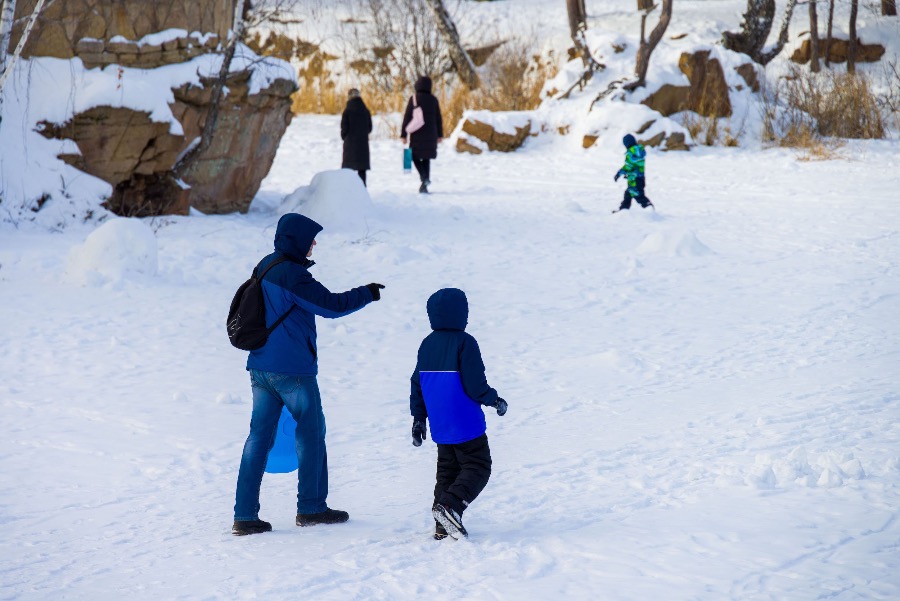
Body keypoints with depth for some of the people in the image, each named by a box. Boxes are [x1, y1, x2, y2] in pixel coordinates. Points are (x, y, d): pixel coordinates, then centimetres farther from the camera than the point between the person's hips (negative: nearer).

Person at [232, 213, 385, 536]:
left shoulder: (265, 267, 11)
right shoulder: (292, 275, -17)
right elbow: (330, 305, -16)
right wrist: (366, 294, -1)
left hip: (260, 367, 8)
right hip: (293, 369, -8)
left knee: (259, 436, 6)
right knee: (311, 433, 8)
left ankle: (244, 515, 1)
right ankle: (311, 508, 15)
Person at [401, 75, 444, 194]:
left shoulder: (414, 99, -7)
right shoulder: (433, 99, 3)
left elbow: (407, 117, -8)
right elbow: (438, 119, 7)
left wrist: (404, 134, -4)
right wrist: (440, 135, 16)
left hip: (417, 134, -3)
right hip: (430, 135, 3)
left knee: (415, 156, 10)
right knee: (426, 158, 12)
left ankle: (424, 177, -15)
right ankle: (424, 185, 8)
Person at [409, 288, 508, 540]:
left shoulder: (427, 345, 7)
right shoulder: (465, 343, -14)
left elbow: (417, 384, 12)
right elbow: (475, 385, -17)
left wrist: (418, 418, 19)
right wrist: (494, 400, 0)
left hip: (440, 426, 7)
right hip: (466, 425, -7)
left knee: (447, 470, 15)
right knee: (478, 467, 1)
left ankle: (443, 527, 10)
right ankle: (449, 505, -19)